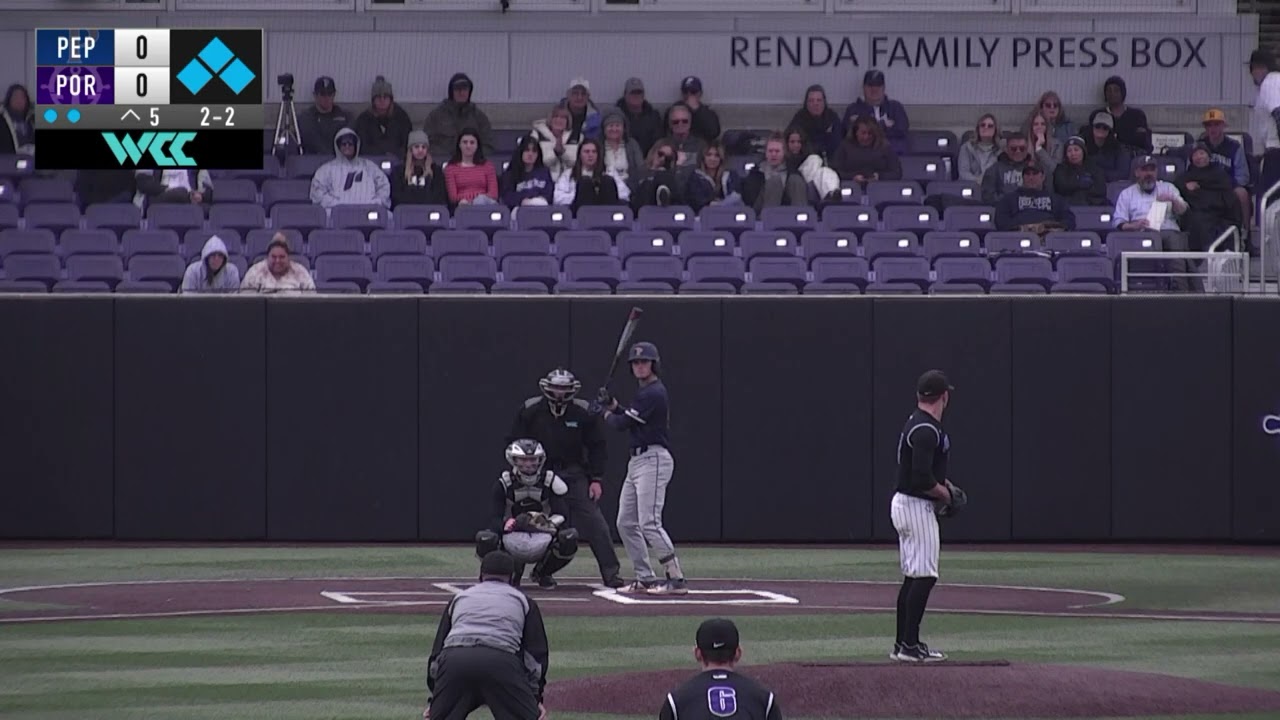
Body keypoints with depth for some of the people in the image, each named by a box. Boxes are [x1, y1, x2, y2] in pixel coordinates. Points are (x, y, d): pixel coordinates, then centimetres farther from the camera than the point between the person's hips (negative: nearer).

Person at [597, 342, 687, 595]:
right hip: (637, 460, 11)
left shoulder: (653, 393, -15)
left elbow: (623, 424, -13)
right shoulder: (644, 392, 17)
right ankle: (646, 579, 14)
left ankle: (676, 579, -17)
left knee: (649, 523, -17)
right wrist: (614, 406, 12)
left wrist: (607, 414, 7)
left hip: (653, 460, -11)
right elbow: (631, 420, 24)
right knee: (626, 523, 10)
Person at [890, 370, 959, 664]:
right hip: (917, 506, -10)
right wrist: (945, 493, -10)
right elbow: (921, 479, -26)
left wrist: (943, 482, 12)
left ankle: (903, 643, 17)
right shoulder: (927, 430, -20)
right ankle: (910, 646, -10)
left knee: (913, 576, 14)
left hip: (903, 503, 10)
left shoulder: (915, 424, 12)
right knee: (924, 577, -9)